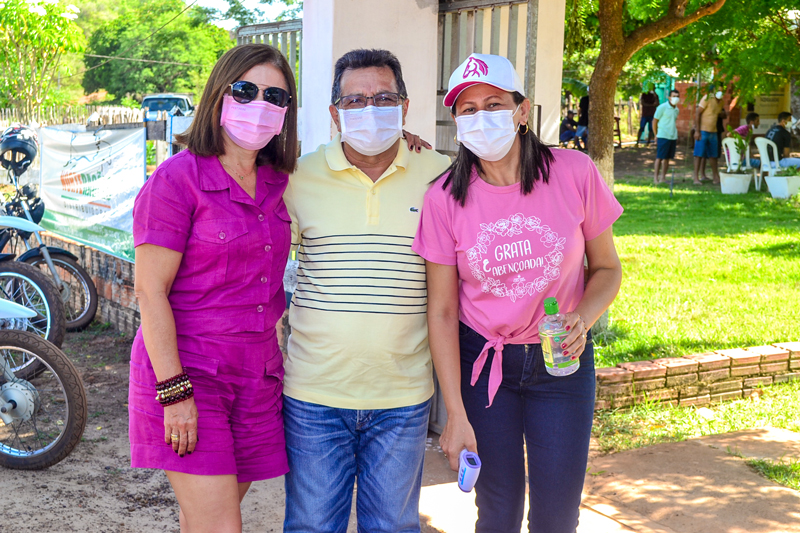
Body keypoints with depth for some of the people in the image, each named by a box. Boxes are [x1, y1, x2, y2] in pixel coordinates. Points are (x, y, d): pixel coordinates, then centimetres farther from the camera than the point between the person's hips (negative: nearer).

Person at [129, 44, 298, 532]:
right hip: (187, 372, -6)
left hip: (257, 376, 6)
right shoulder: (179, 177, -10)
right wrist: (174, 391, -17)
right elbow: (151, 290, -12)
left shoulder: (277, 183, 8)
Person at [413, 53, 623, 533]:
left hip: (561, 360, 0)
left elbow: (607, 268, 1)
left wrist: (583, 318, -20)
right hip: (481, 361, 0)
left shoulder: (574, 173, -11)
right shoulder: (445, 198, -11)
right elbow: (442, 311, -7)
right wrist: (456, 414, -9)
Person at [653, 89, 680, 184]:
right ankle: (655, 177, -1)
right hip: (663, 136, -6)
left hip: (673, 137, 6)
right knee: (659, 157, -5)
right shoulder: (662, 107, -6)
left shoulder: (677, 109, 13)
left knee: (667, 158, 8)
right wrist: (656, 135, -3)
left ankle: (663, 177, 14)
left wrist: (676, 136, 16)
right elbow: (654, 121, -3)